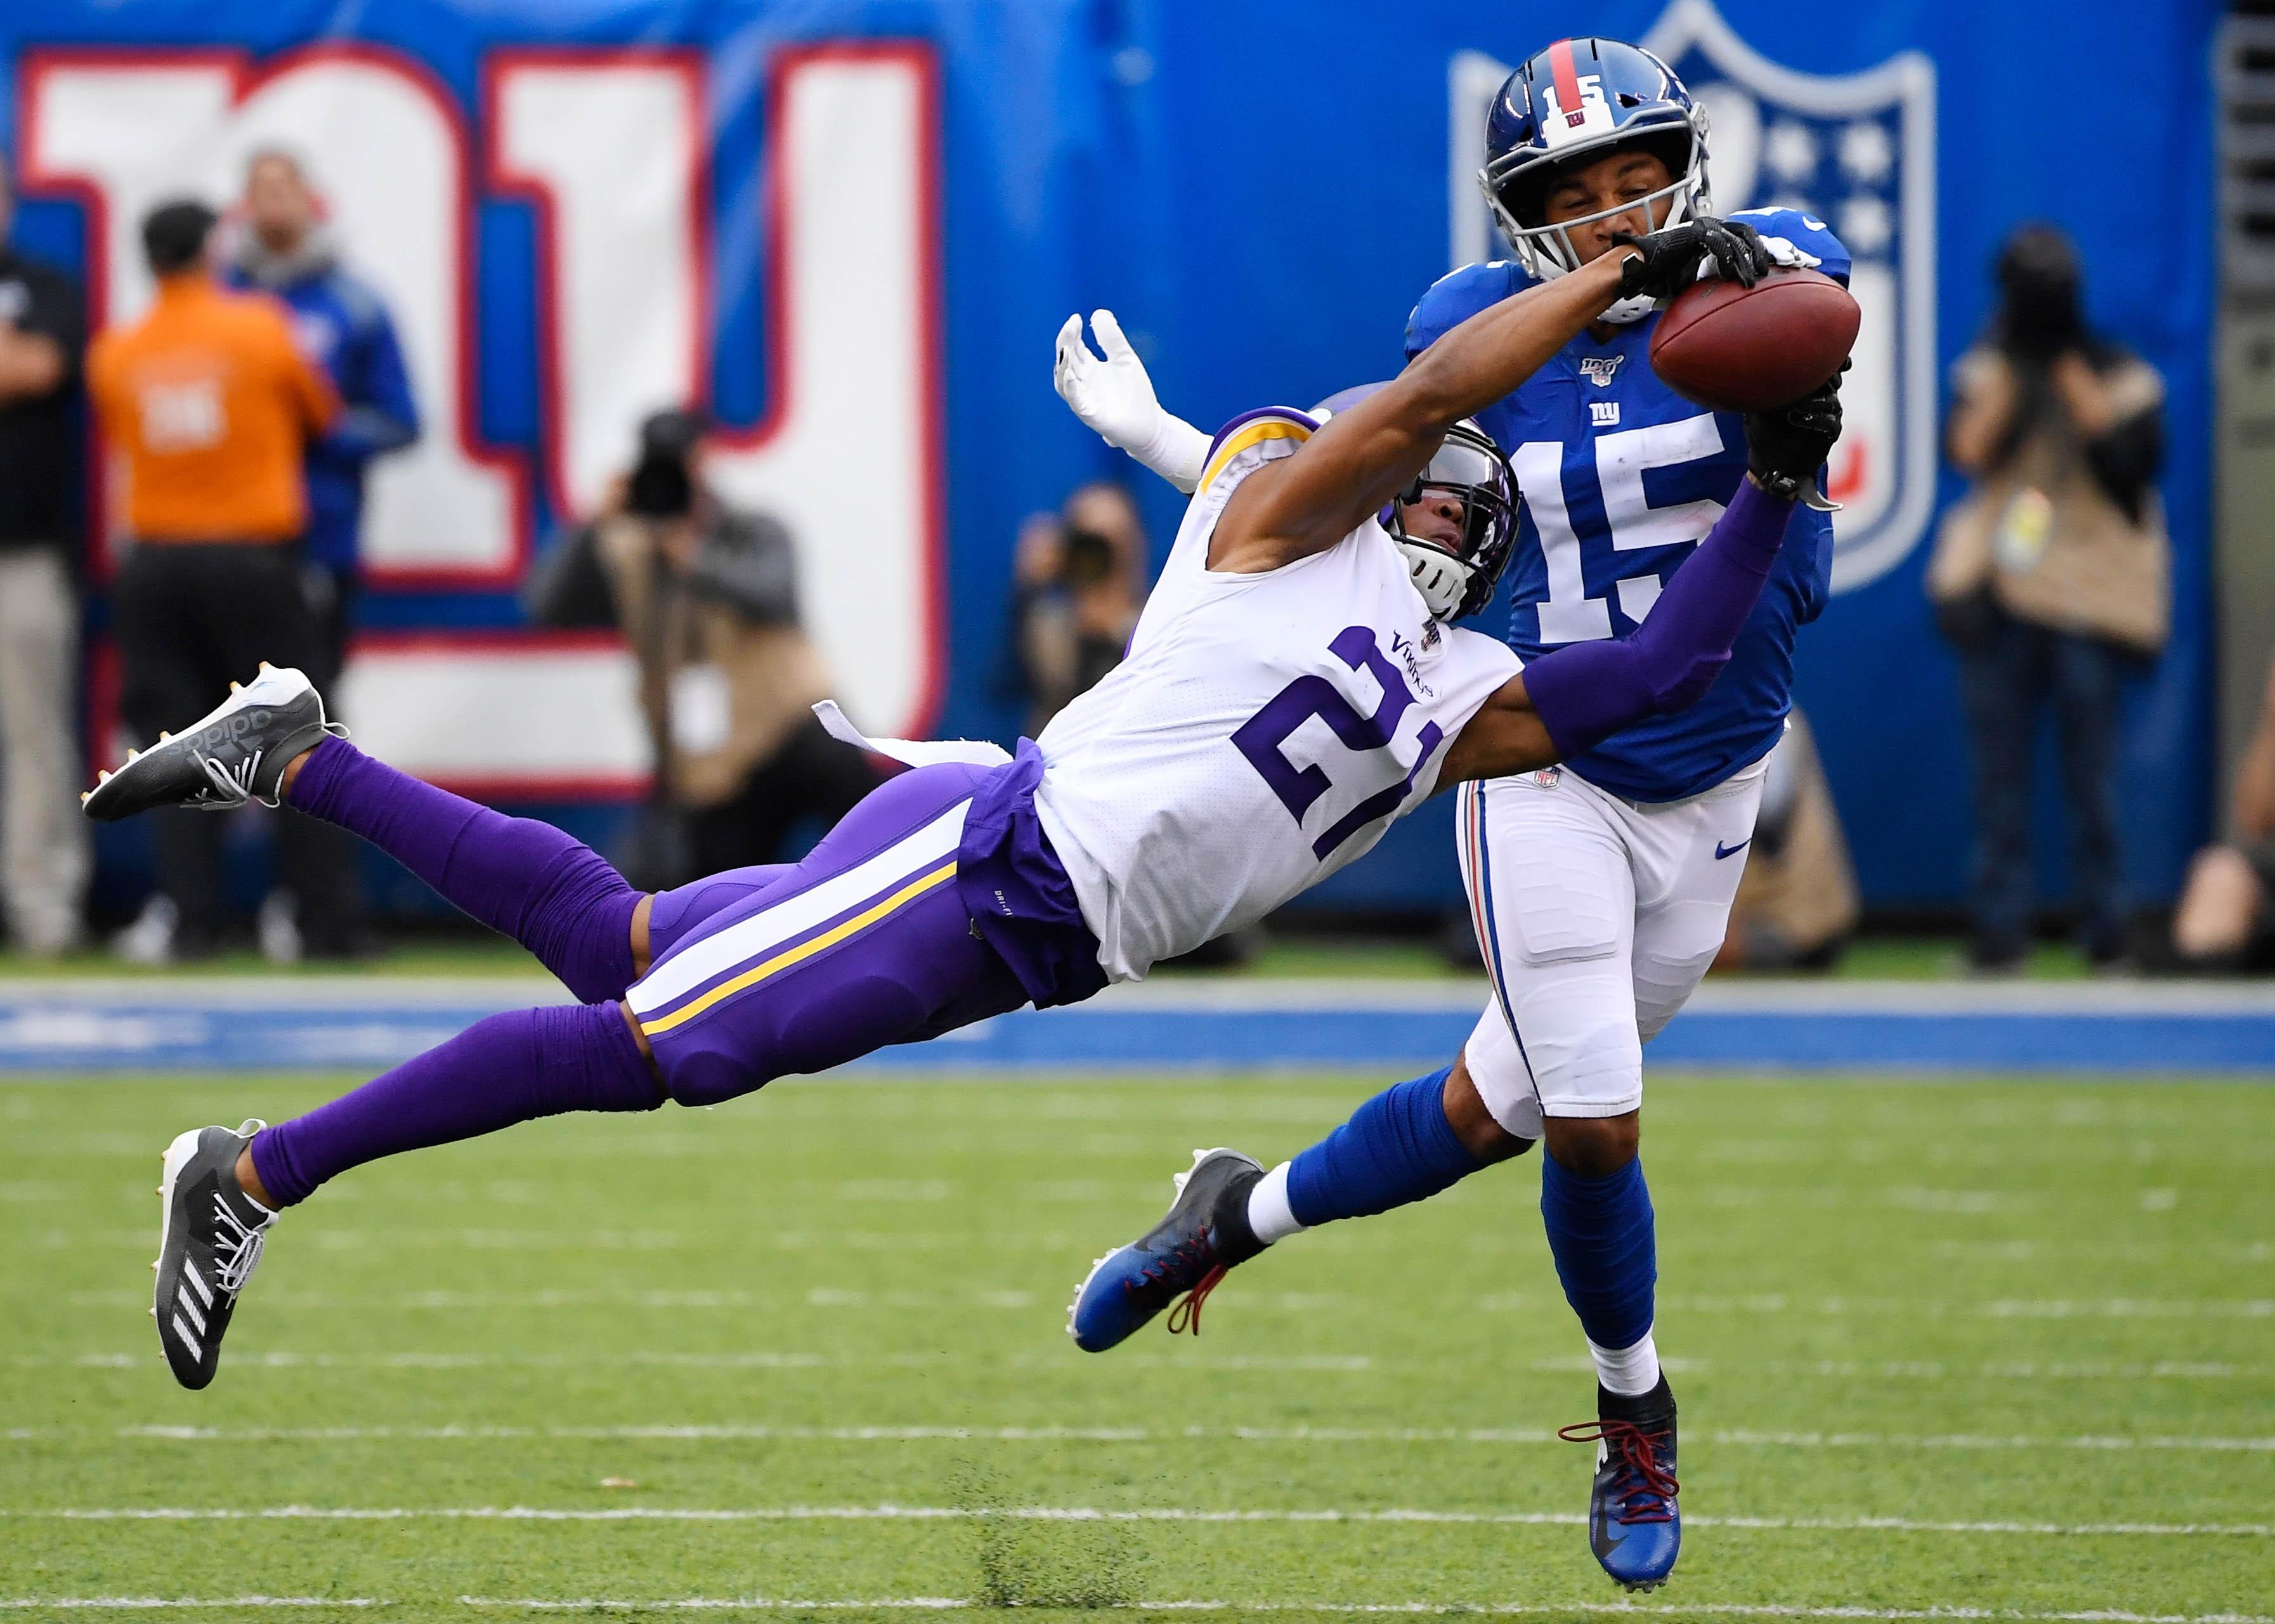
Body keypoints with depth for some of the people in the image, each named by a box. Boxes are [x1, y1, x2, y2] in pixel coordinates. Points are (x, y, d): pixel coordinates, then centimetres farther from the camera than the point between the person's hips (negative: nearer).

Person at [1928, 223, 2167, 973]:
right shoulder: (1987, 370, 9)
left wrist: (2071, 375, -10)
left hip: (2086, 598, -2)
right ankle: (2001, 924, 4)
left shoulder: (2120, 376, 3)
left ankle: (2104, 929, 2)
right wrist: (2014, 373, -9)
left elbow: (2133, 459, -12)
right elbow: (1967, 451, -5)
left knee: (2091, 772, -5)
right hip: (1998, 597, 2)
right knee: (2000, 770, 1)